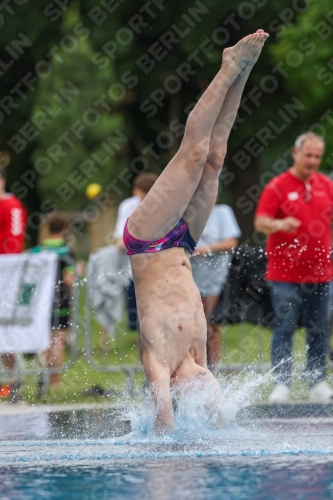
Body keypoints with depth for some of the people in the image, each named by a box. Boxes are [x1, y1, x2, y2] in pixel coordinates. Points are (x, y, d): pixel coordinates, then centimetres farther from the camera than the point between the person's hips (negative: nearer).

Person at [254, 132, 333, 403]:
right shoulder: (277, 187, -5)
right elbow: (260, 221, -12)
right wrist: (279, 224, -32)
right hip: (286, 274, -4)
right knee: (284, 329, -5)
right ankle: (282, 384, -4)